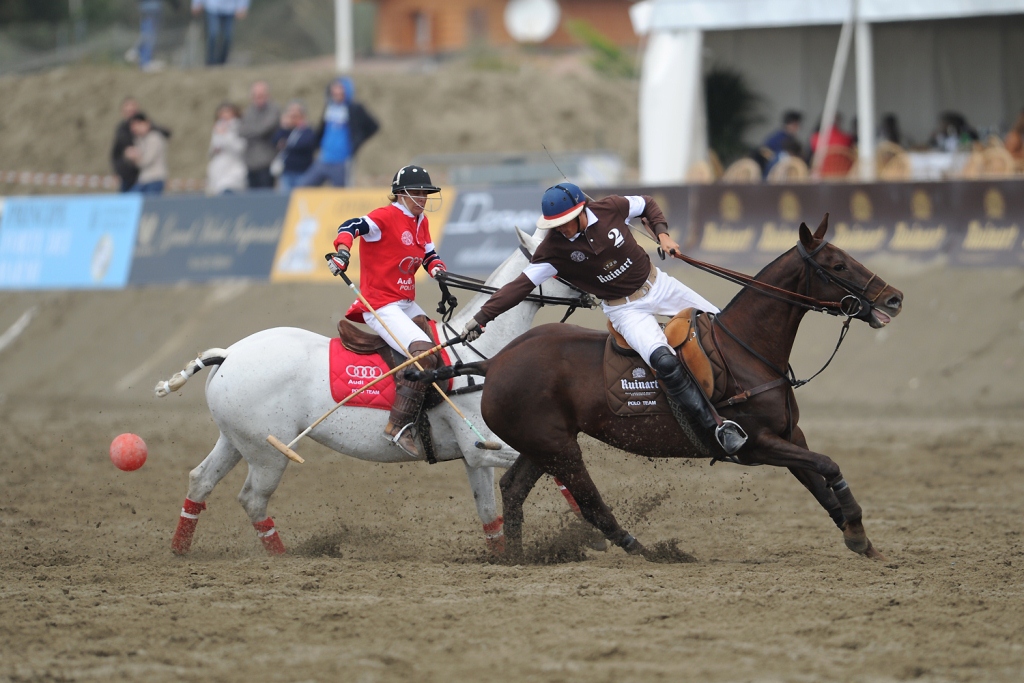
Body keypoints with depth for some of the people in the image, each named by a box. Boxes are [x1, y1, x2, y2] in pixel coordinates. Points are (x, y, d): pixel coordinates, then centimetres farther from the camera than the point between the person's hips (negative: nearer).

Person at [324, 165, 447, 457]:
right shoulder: (387, 217, -11)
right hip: (382, 308, -10)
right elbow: (351, 227, -24)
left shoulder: (421, 222, 14)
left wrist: (437, 267, -3)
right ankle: (399, 425, -28)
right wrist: (342, 251, -44)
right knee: (425, 354, -26)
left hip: (407, 305, 10)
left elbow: (429, 255, 21)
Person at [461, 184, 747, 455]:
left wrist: (662, 233, -9)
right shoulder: (554, 249, -19)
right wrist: (482, 316, -25)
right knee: (664, 361, -29)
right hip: (625, 309, -3)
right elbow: (522, 285, -19)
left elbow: (647, 205, 5)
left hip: (657, 284, 3)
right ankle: (716, 426, -21)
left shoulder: (611, 209, -15)